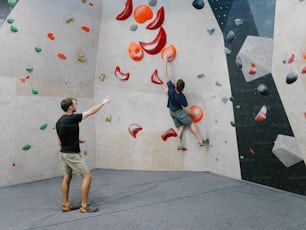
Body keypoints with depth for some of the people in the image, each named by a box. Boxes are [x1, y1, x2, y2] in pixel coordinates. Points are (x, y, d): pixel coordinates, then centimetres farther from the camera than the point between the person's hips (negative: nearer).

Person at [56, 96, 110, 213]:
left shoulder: (59, 121, 6)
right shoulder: (72, 118, -21)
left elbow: (60, 141, 12)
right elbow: (91, 112, -13)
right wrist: (102, 103, -2)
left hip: (65, 153, 10)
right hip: (72, 154, -9)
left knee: (67, 178, 15)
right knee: (87, 176, -5)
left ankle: (66, 205, 23)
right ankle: (84, 205, 0)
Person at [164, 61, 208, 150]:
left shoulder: (171, 88, -22)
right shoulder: (182, 97, -29)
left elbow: (166, 76, -14)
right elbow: (187, 109, -21)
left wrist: (166, 64, -7)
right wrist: (194, 114, -3)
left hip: (171, 111, 6)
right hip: (179, 112, -6)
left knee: (181, 126, 13)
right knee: (192, 124, 0)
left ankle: (180, 144, 4)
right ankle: (201, 141, -3)